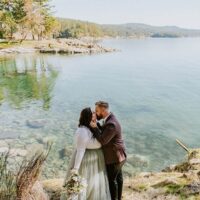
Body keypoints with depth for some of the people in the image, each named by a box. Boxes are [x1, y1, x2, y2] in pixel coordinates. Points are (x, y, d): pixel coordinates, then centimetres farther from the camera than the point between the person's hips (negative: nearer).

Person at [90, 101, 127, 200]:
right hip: (118, 155, 9)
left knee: (111, 179, 9)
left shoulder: (111, 124, -31)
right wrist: (96, 124, -8)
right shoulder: (109, 118, 0)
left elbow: (102, 141, -28)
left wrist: (94, 127, -24)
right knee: (118, 177, 22)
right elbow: (102, 131, 6)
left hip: (113, 157, -9)